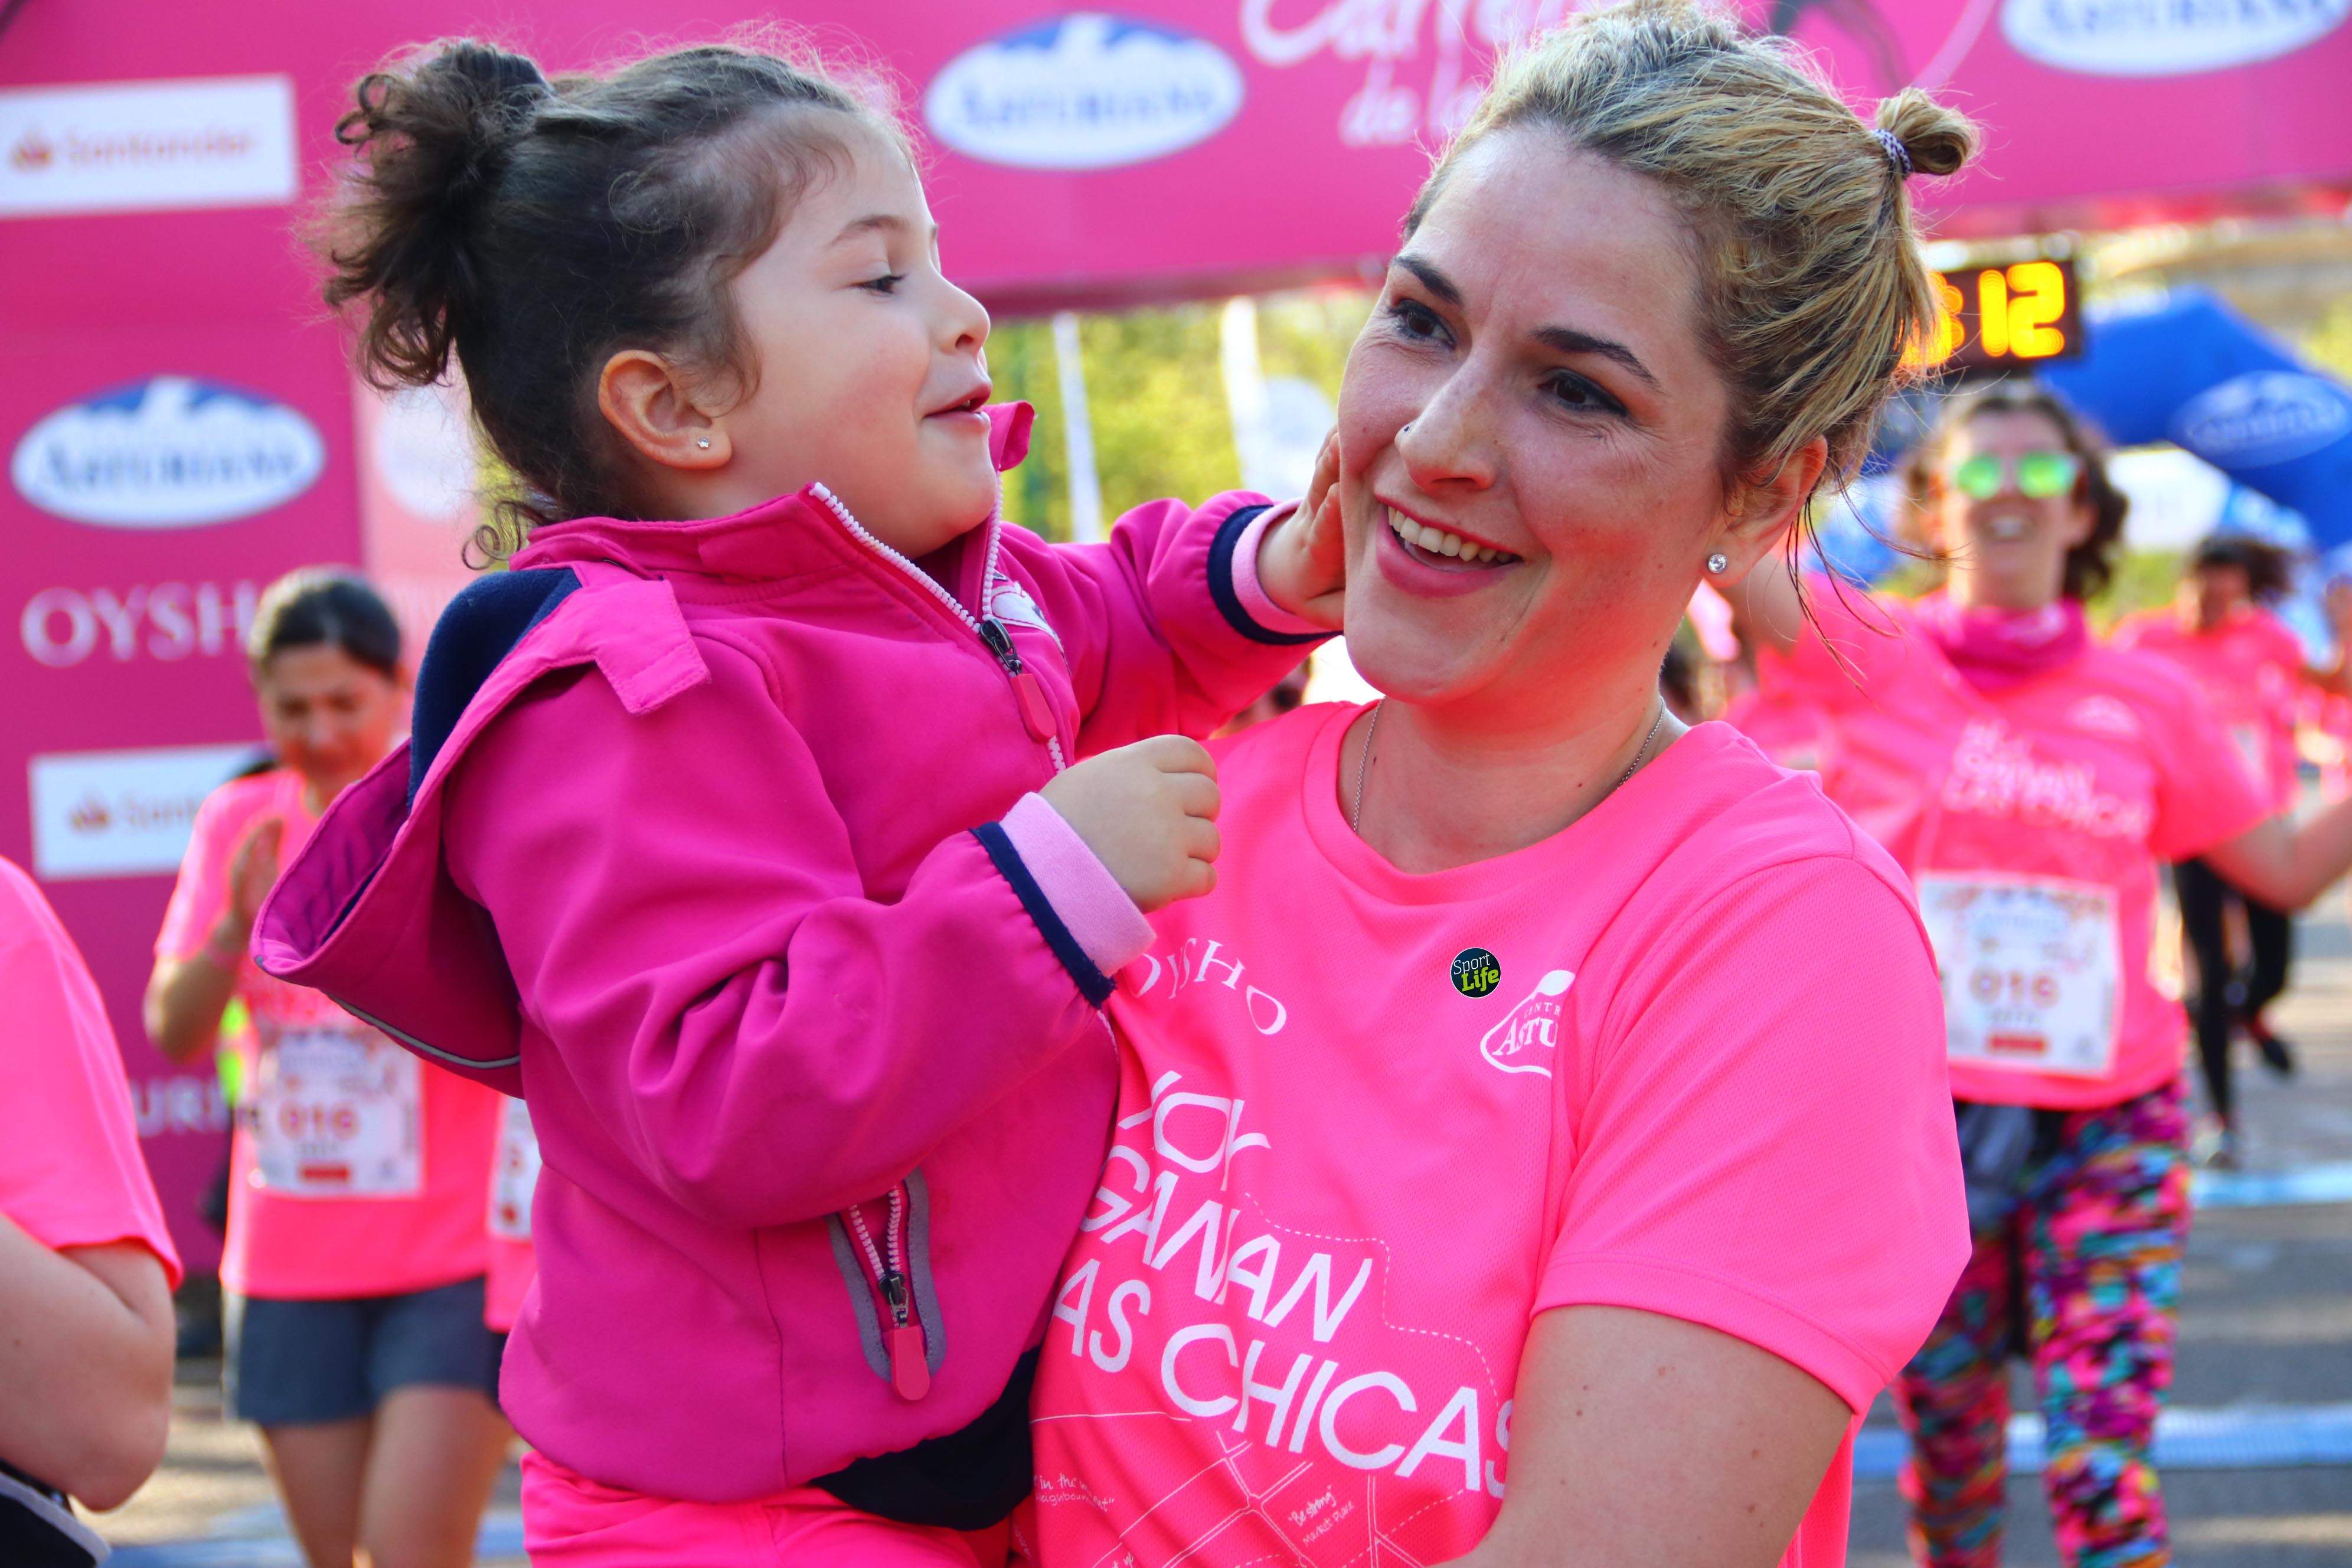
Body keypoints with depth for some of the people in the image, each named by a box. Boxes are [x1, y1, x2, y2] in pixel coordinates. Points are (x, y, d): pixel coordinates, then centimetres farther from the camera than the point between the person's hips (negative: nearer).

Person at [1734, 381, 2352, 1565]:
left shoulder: (2150, 700, 7)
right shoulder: (1878, 656, -1)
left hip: (2109, 1120, 1)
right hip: (1920, 1112, 0)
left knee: (2104, 1462, -8)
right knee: (1947, 1446, 11)